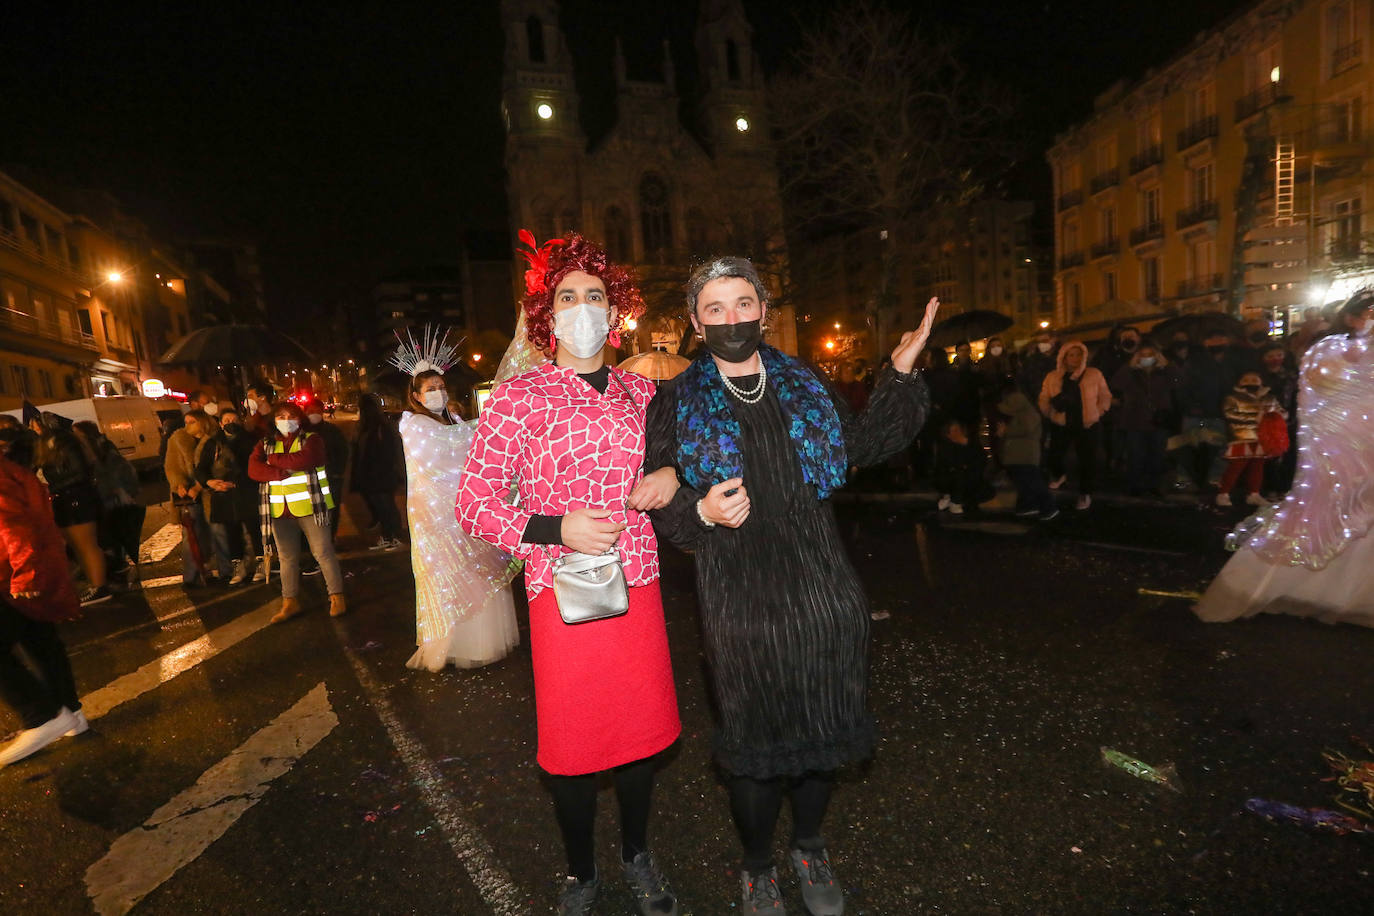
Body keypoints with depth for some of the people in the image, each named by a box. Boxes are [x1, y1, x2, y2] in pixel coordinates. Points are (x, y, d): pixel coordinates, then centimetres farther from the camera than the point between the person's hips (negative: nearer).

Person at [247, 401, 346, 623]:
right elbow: (253, 470, -4)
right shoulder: (265, 444, 13)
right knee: (287, 557, 11)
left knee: (323, 552, -3)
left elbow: (305, 459, -20)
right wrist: (287, 471, -16)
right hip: (279, 510, 4)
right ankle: (290, 602, 20)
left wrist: (274, 459, -7)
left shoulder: (312, 439, 1)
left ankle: (337, 597, 5)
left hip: (309, 506, -4)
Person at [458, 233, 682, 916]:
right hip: (563, 594, -3)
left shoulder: (638, 390, 6)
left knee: (642, 731, 16)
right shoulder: (518, 398, -5)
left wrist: (674, 475, -3)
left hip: (638, 585, 4)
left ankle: (637, 855, 45)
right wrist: (556, 528, -20)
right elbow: (473, 502, -6)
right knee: (572, 745, 11)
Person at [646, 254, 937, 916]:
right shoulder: (675, 403, -2)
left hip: (825, 594, 4)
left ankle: (809, 848, 48)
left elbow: (861, 444, 19)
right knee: (756, 744, 11)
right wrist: (702, 512, -23)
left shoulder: (802, 384, 8)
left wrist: (901, 373, 12)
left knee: (823, 731, 18)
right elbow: (660, 506, -3)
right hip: (740, 604, -3)